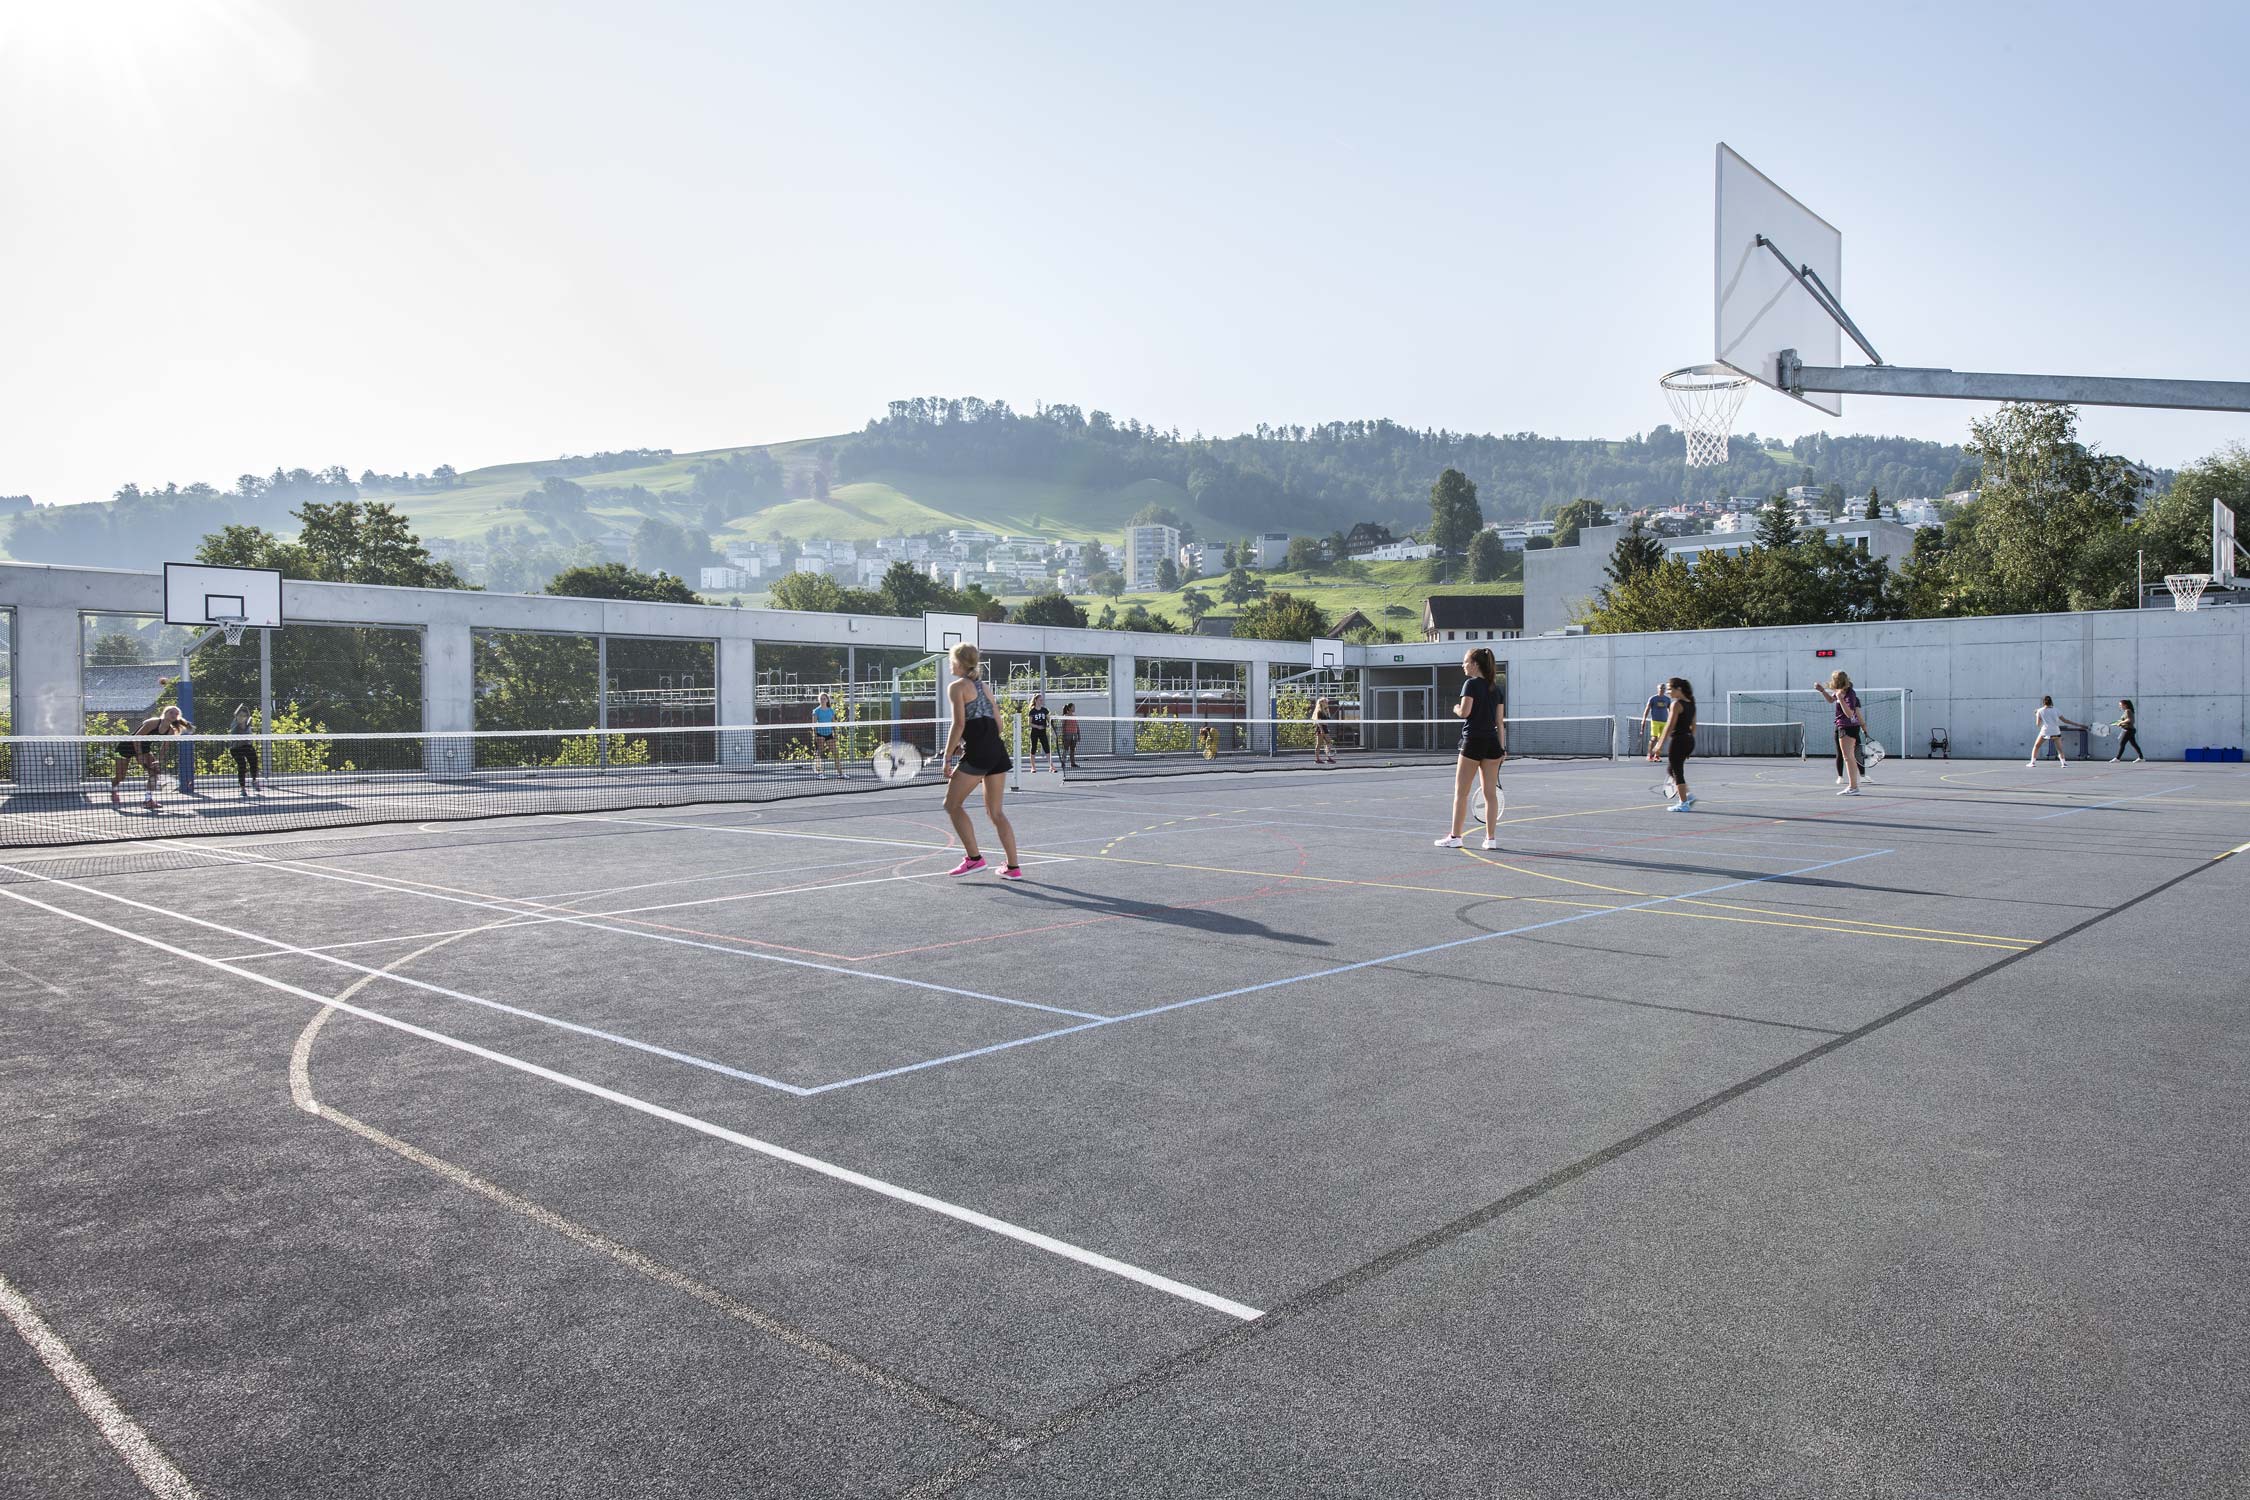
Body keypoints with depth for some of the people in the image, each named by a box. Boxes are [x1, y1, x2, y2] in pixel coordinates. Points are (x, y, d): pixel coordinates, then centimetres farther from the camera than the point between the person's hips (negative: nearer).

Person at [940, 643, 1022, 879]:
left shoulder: (957, 686, 0)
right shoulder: (982, 685, 21)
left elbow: (959, 724, -10)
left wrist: (947, 757, -6)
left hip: (976, 753, -7)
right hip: (998, 751, 7)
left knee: (952, 804, 7)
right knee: (995, 811, 12)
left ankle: (974, 858, 2)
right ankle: (1013, 866, 7)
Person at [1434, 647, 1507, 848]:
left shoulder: (1471, 683, -7)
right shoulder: (1496, 688, 12)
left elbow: (1464, 712, -17)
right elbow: (1500, 721, 10)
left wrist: (1456, 709, 6)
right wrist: (1502, 748, 11)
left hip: (1473, 741, -6)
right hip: (1493, 743, 6)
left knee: (1461, 792, 3)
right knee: (1490, 793, 6)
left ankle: (1455, 836, 5)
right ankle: (1491, 838, 6)